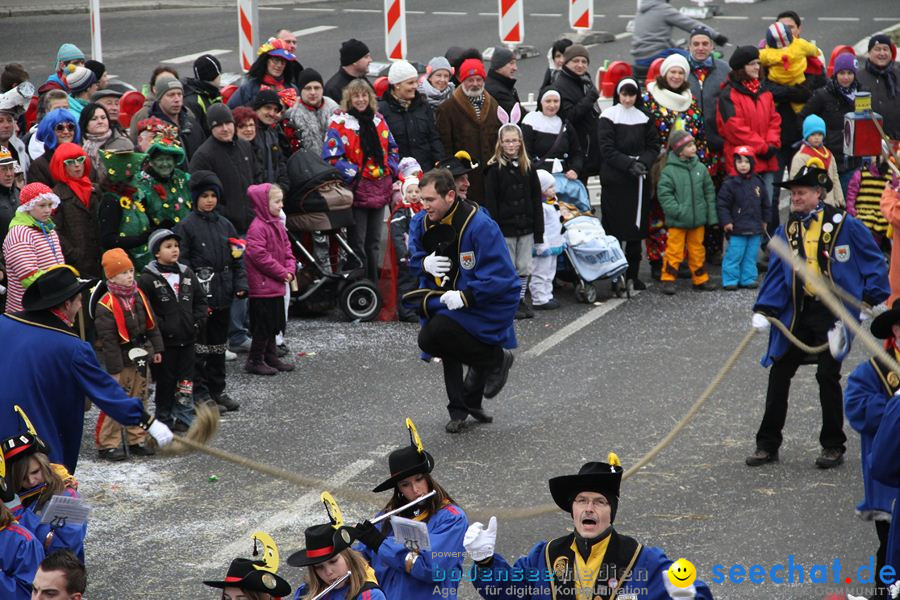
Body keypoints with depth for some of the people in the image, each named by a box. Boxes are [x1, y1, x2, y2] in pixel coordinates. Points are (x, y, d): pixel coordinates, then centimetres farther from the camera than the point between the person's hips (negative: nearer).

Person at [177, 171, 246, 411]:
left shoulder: (225, 225, 12)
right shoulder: (187, 226, -6)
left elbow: (237, 256, 15)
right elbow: (182, 261, -9)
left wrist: (240, 284, 3)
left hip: (222, 295, 6)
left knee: (218, 345, 13)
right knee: (199, 346, -4)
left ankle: (217, 390, 21)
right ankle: (199, 392, 1)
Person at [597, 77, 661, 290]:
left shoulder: (643, 118, 12)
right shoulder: (608, 116, -2)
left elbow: (654, 145, 10)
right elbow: (608, 149, -7)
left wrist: (644, 163, -10)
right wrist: (629, 164, -18)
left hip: (639, 179, 5)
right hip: (615, 180, -5)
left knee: (637, 228, 6)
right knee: (615, 228, -5)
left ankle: (632, 275, 13)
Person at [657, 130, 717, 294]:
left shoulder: (700, 168, 4)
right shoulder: (669, 170, -10)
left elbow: (709, 192, 9)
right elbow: (664, 193, -12)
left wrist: (712, 216, 6)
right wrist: (676, 211, -20)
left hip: (698, 219, 4)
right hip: (677, 222, -4)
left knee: (697, 250, 14)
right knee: (674, 251, 0)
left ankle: (700, 279, 23)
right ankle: (668, 280, 8)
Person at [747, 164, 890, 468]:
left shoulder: (844, 225, -6)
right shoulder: (786, 231, 7)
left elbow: (874, 262, 0)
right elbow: (776, 274, 6)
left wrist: (871, 300, -6)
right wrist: (764, 311, -5)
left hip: (834, 314, -5)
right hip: (798, 314, 5)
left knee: (828, 376, -2)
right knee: (779, 374, 3)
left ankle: (833, 446, 13)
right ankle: (768, 444, 13)